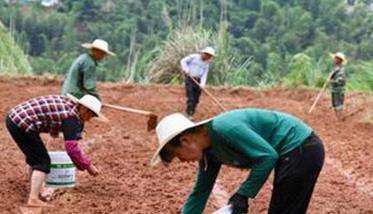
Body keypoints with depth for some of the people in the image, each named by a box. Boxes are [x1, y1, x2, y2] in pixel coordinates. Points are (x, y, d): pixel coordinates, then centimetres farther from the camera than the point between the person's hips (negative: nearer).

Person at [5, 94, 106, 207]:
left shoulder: (68, 101, 12)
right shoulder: (71, 117, -14)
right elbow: (71, 148, -21)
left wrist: (53, 129, 41)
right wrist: (88, 166, -13)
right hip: (22, 125, -10)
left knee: (34, 157, 26)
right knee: (42, 161, -4)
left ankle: (36, 188, 39)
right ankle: (33, 199, -12)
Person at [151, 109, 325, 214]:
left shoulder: (225, 128, -25)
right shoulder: (210, 151, 5)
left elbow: (268, 156, -26)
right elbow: (200, 192, 14)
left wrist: (243, 194, -20)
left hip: (301, 150, -10)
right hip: (292, 152, 10)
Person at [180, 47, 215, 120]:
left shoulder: (206, 64, 8)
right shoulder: (194, 57, -6)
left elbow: (204, 75, 0)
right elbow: (183, 61, -3)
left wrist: (202, 83, -15)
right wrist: (186, 70, -15)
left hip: (197, 81, 6)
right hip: (189, 79, -5)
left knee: (196, 99, 5)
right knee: (190, 98, -14)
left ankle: (191, 113, 14)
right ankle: (189, 114, -14)